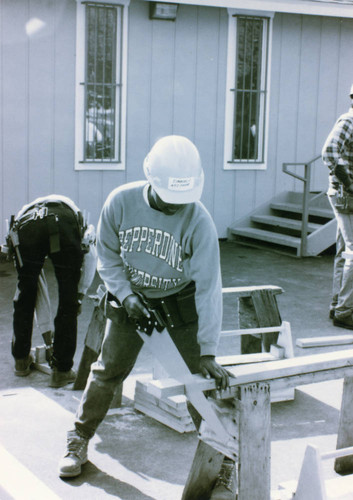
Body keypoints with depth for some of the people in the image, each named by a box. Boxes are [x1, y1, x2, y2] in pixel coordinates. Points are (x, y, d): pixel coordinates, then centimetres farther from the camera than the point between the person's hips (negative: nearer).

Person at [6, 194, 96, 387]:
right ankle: (61, 370, 19)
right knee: (68, 300, 13)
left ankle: (21, 360, 39)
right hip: (64, 225, -2)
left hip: (25, 226, 2)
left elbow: (40, 289, 46)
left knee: (25, 293, 25)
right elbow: (90, 258, 23)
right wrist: (80, 295, 35)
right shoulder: (72, 211, 44)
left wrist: (46, 330, 52)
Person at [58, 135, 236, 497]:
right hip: (130, 297, 1)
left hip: (180, 301, -1)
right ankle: (78, 442, 19)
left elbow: (208, 287, -26)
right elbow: (108, 255, -4)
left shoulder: (199, 221, -28)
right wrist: (126, 295, -19)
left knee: (204, 375, -2)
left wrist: (208, 351, -26)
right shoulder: (120, 202, -21)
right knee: (107, 370, 1)